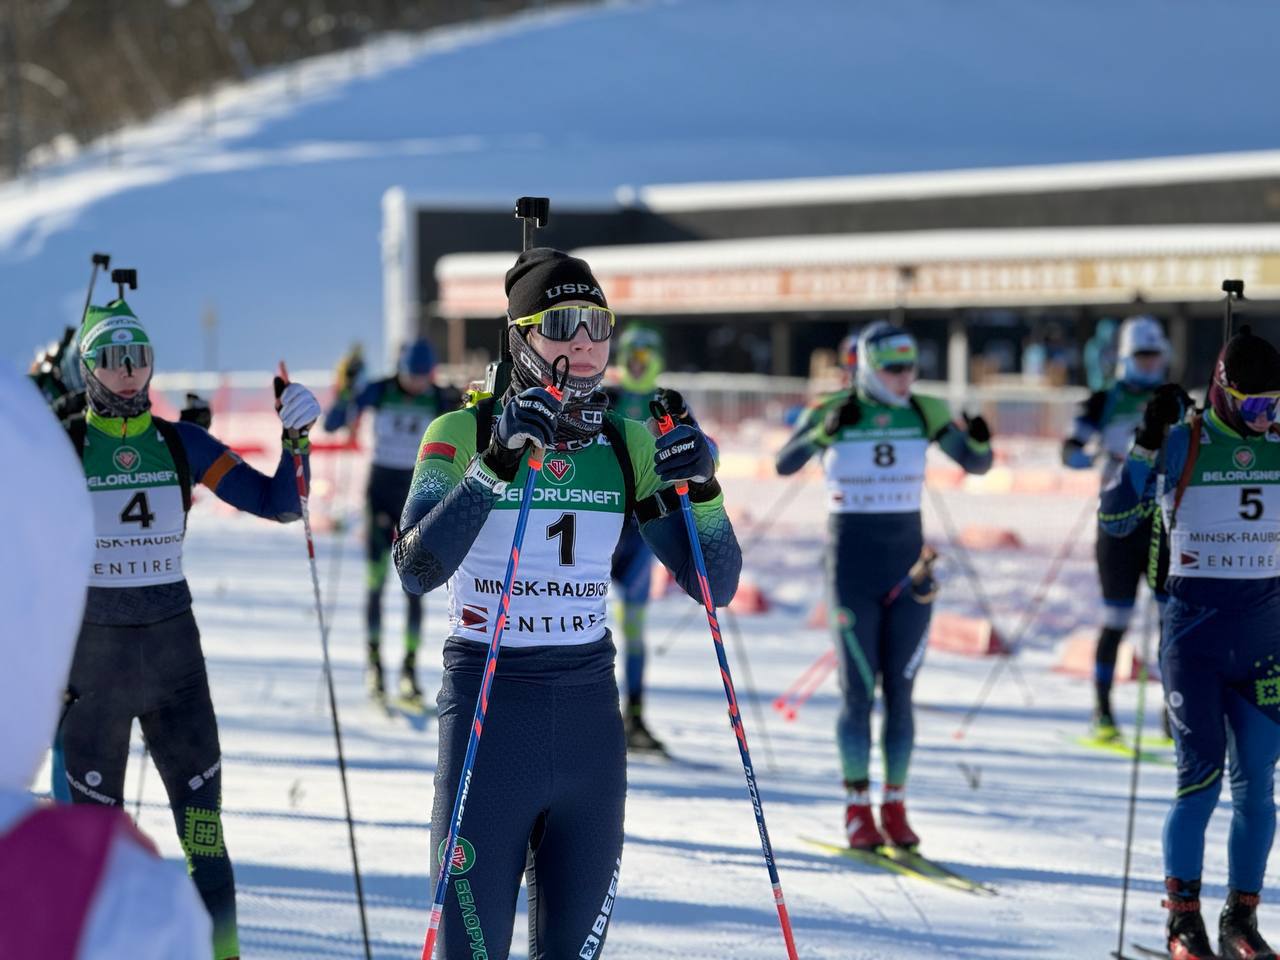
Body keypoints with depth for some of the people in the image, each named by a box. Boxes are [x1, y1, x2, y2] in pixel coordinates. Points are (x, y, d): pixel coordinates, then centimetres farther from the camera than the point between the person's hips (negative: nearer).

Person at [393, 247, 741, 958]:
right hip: (488, 713, -4)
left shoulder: (628, 446, 6)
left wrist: (698, 492, -12)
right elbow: (417, 569, -22)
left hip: (590, 718, 4)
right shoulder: (462, 434, -6)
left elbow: (716, 586, 5)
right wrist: (495, 465, -30)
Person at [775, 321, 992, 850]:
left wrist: (980, 441, -19)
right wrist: (827, 432, -34)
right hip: (853, 565, -3)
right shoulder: (833, 411, -7)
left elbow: (975, 464, 4)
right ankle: (857, 808, 9)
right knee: (859, 691, -1)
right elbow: (785, 464, -17)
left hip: (908, 564, 3)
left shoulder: (924, 412, 2)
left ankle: (895, 806, 14)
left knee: (901, 691, 5)